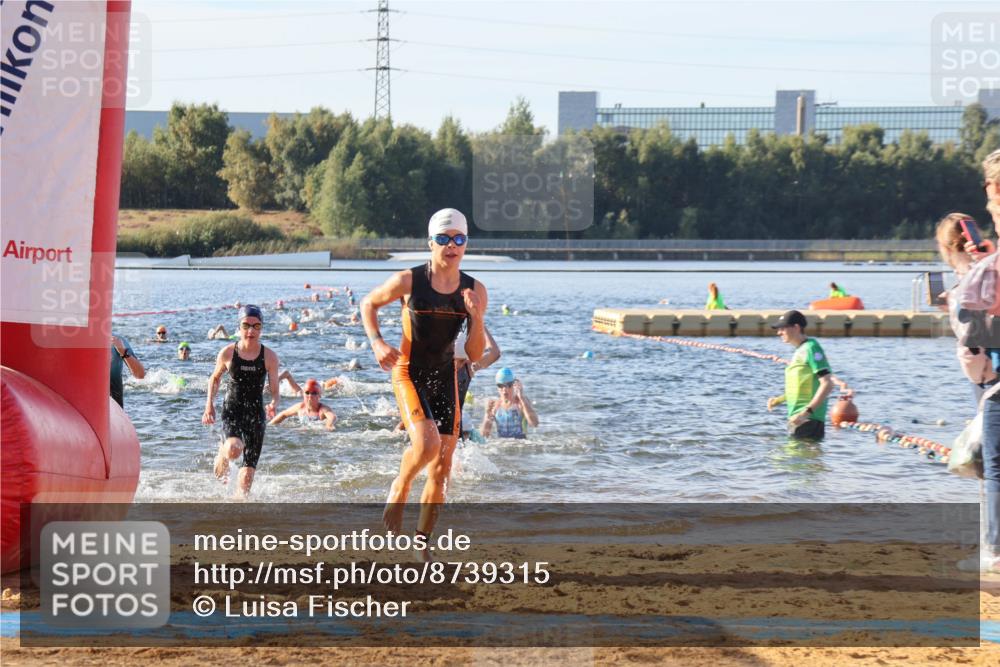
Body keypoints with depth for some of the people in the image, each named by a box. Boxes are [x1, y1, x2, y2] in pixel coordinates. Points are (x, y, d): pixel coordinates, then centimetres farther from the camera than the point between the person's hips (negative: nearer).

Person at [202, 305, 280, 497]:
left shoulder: (269, 357, -4)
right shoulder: (228, 353, -4)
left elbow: (275, 391, 0)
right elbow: (215, 378, 13)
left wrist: (274, 404, -23)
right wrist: (210, 404, 2)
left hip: (256, 413, 1)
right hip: (232, 410, -1)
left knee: (248, 471, -1)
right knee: (234, 448, -30)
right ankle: (223, 454, 6)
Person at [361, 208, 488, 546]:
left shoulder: (474, 291, -4)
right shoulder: (409, 281, -12)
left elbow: (475, 355, -3)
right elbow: (368, 303, 6)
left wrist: (476, 318, -20)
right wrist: (377, 342, -9)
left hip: (445, 378, 4)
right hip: (408, 373, -4)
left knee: (441, 470, 4)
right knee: (427, 443, -27)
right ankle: (399, 490, 5)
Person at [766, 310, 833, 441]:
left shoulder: (811, 348, -11)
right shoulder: (799, 351, 18)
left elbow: (827, 385, -19)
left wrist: (807, 411, -25)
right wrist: (779, 399, 16)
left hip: (808, 420, -10)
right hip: (797, 417, 10)